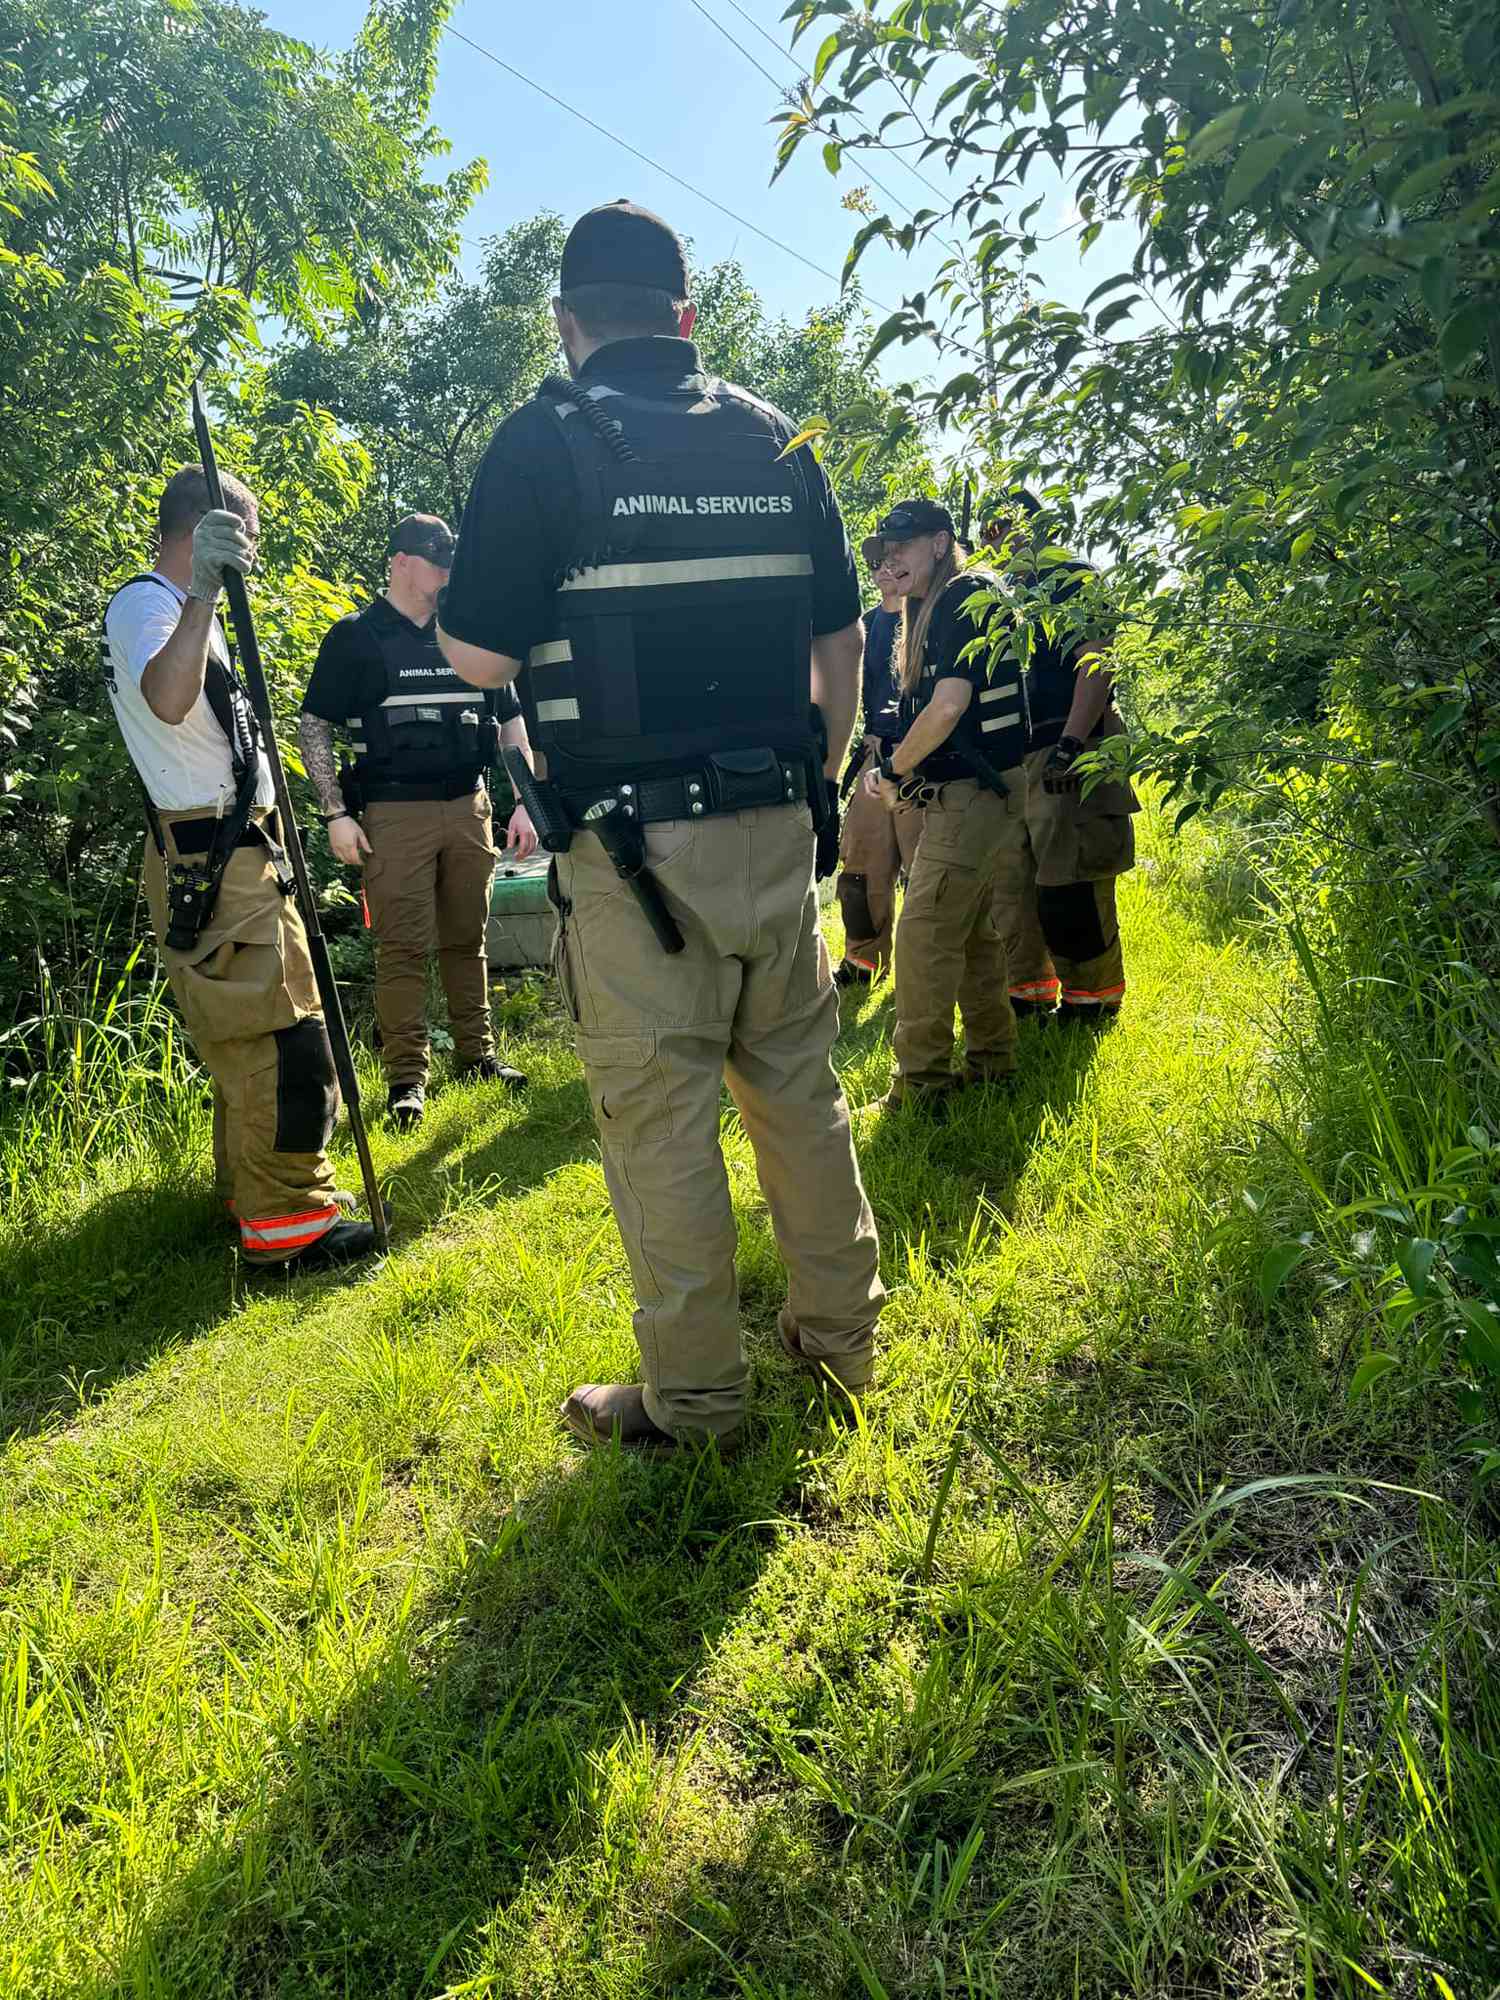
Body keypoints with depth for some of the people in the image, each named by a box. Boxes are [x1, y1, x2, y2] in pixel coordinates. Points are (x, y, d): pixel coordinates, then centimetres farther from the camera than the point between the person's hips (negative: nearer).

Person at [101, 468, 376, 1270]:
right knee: (278, 1035, -12)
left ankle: (249, 1189, 28)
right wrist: (203, 592, -45)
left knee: (245, 1034, 17)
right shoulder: (144, 602, -13)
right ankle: (286, 1225, -7)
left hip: (234, 851, 11)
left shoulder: (176, 605, 20)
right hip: (209, 857, -11)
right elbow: (167, 701, -36)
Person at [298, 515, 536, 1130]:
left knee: (467, 937, 10)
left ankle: (477, 1052, 23)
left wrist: (523, 803, 8)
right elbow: (314, 727, 2)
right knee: (402, 946, -4)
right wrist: (336, 813, -7)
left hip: (469, 807, 4)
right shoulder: (355, 638, 2)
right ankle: (407, 1077, 4)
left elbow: (510, 720, 16)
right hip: (394, 813, -4)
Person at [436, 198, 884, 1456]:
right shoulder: (774, 442, 11)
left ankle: (693, 1399, 14)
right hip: (777, 827, 6)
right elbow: (841, 640, 13)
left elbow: (479, 657, -7)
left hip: (632, 843, -5)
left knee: (658, 1116, 3)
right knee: (796, 1082, 15)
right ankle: (840, 1335, 28)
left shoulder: (545, 443, -4)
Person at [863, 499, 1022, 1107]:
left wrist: (895, 770, -10)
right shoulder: (931, 611, 19)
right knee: (970, 930, 15)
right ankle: (991, 1061, 25)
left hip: (970, 792, -10)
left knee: (923, 935, -10)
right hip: (975, 791, 10)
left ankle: (920, 1083, -4)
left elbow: (949, 706, -22)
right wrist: (905, 773, 5)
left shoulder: (961, 597, -11)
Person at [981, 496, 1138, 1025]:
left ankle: (1092, 1002, 2)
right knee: (1008, 882, 9)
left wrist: (1070, 742, -25)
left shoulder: (1070, 580, -1)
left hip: (1065, 760, -9)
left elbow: (1097, 663, -14)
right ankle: (1028, 996, 18)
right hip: (1015, 760, 9)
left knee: (1069, 887, -9)